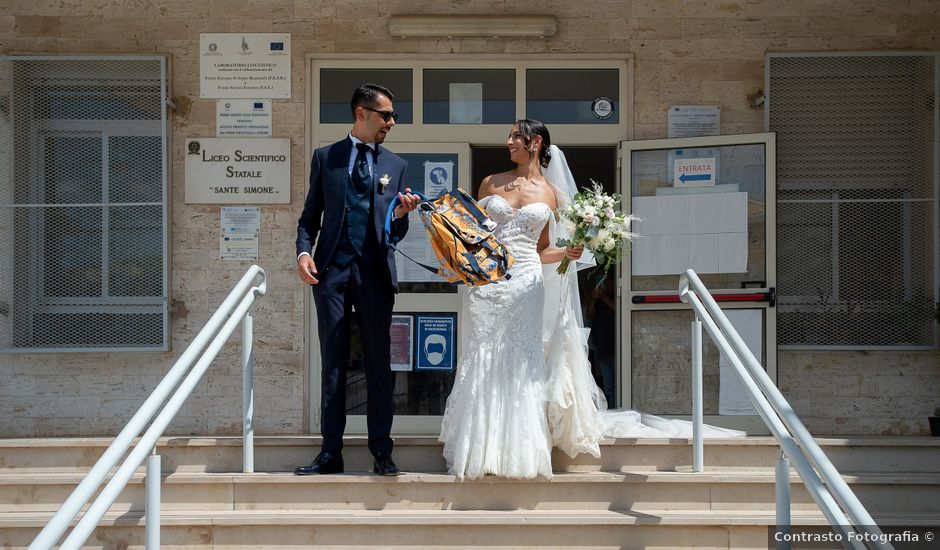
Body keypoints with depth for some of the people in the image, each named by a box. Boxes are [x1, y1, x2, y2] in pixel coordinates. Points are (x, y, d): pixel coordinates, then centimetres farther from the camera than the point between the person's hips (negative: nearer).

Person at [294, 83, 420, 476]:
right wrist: (303, 252, -7)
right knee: (333, 363, 3)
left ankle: (381, 451, 12)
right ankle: (331, 452, 10)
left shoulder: (396, 165, 12)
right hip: (331, 270, -1)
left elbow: (397, 233, 11)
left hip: (375, 272, 1)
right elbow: (310, 214, 10)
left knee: (379, 363, 3)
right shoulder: (326, 157, 9)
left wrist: (401, 215, -11)